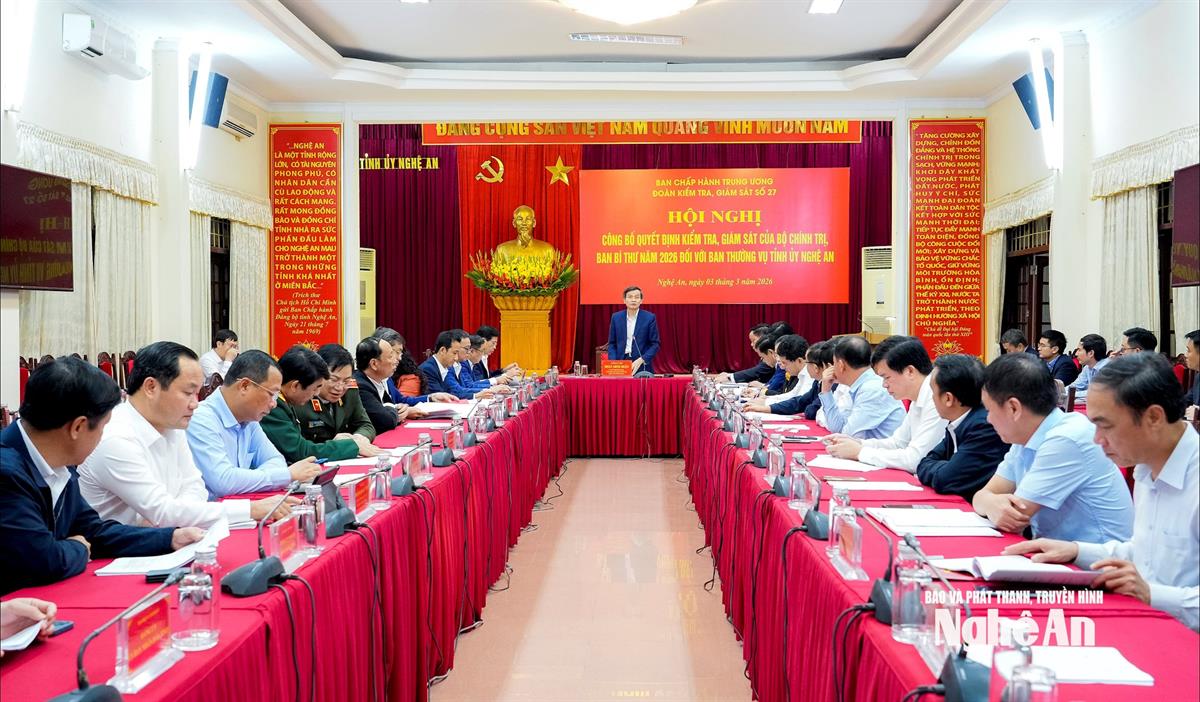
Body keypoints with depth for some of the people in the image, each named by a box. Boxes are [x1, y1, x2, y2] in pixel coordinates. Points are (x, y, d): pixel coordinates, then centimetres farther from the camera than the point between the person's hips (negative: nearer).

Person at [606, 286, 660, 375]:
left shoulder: (649, 318, 0)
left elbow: (655, 344, 0)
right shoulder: (616, 317, 7)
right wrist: (613, 363, -6)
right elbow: (612, 343, 10)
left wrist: (641, 360, -14)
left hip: (642, 367, -2)